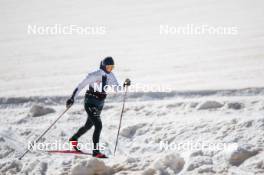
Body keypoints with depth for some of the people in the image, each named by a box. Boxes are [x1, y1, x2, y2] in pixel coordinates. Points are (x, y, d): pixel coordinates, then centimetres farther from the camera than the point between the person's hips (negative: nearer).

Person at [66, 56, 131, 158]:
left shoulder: (110, 76, 2)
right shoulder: (94, 75, -17)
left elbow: (117, 88, 3)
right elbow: (81, 86, -13)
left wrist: (125, 85, -17)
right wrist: (72, 98, -15)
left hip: (100, 104, 8)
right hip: (90, 103, -8)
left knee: (88, 125, 22)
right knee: (98, 125, -19)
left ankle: (73, 139, 45)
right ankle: (96, 151, -17)